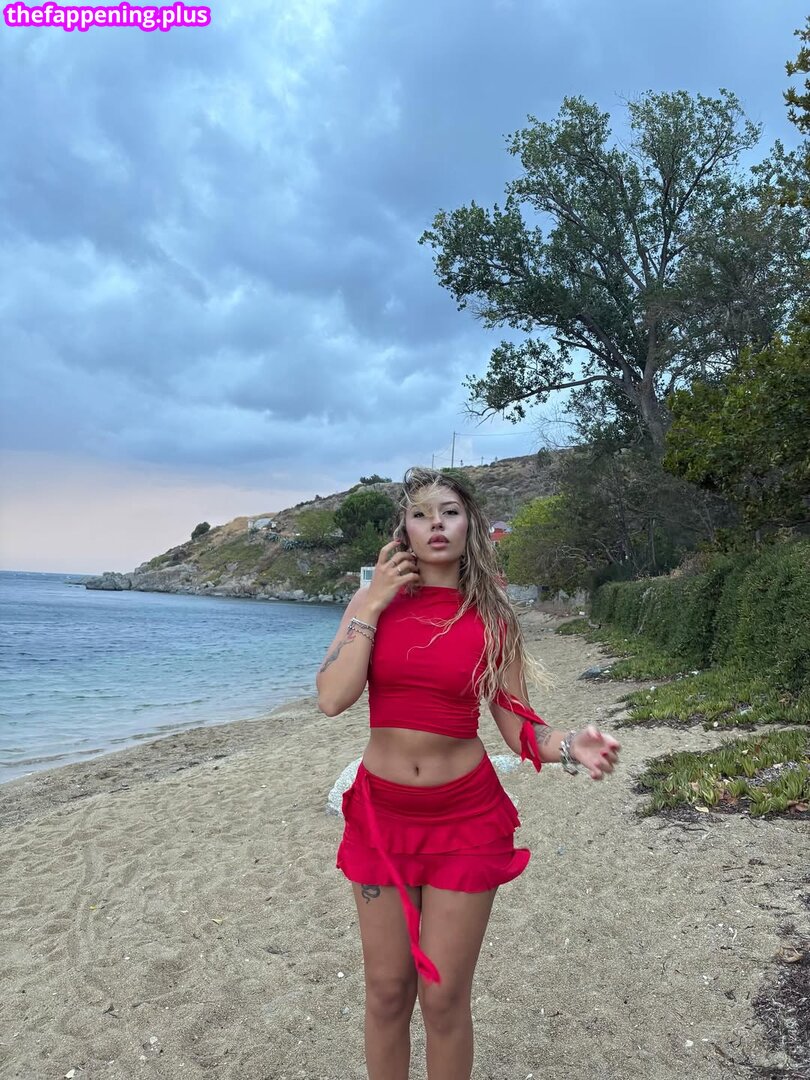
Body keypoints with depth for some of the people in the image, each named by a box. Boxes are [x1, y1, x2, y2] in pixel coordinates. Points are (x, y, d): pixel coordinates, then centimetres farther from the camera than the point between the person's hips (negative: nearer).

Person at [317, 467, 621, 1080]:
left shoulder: (492, 619, -4)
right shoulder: (374, 603, -2)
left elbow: (520, 729, -3)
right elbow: (333, 699, -15)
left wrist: (570, 747, -24)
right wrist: (374, 605, -14)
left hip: (465, 817, -1)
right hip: (380, 814, 1)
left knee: (443, 996, 8)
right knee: (387, 990, 14)